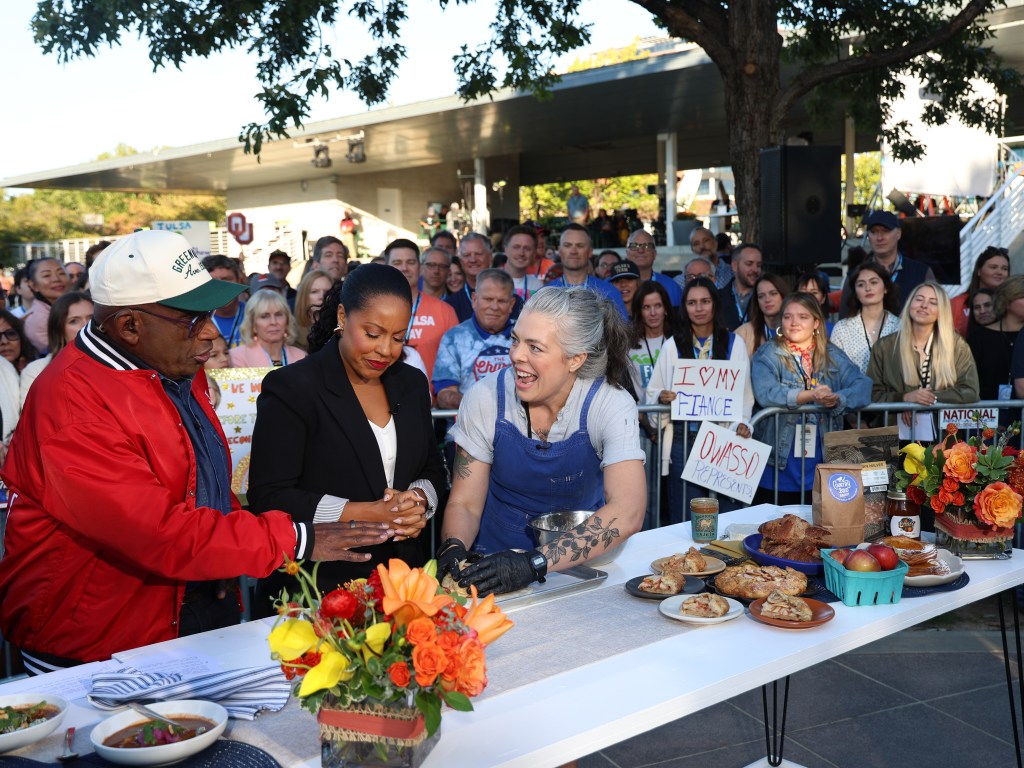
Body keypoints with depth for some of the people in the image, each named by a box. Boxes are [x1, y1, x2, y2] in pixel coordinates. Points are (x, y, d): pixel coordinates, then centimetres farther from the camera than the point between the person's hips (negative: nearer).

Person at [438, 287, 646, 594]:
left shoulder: (611, 405, -16)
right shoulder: (486, 398, -11)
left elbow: (627, 514, -29)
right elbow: (464, 503, -5)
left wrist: (535, 562, -39)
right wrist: (453, 548, -27)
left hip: (581, 566, -2)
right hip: (496, 558, 2)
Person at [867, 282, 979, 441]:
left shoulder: (956, 345, 7)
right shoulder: (885, 346, 7)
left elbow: (970, 391, 2)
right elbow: (872, 393, 4)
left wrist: (932, 398, -9)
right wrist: (903, 398, -12)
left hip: (943, 429, 0)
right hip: (898, 430, 0)